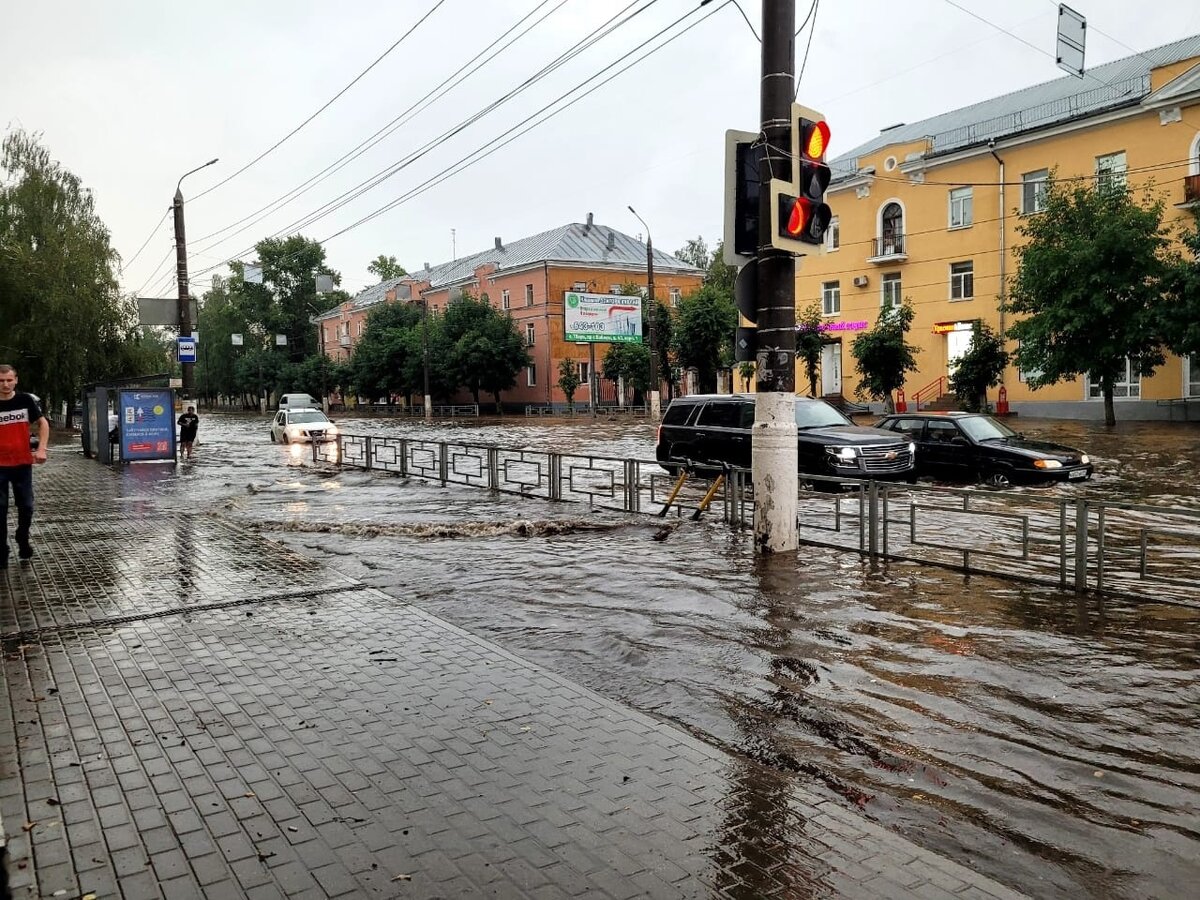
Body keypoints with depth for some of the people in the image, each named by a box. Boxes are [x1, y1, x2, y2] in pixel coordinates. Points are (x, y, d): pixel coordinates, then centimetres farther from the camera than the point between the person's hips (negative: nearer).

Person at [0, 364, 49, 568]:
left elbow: (43, 423, 5)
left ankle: (23, 541, 31)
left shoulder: (25, 400, -3)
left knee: (26, 507, 7)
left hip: (23, 463, 1)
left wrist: (41, 449, -8)